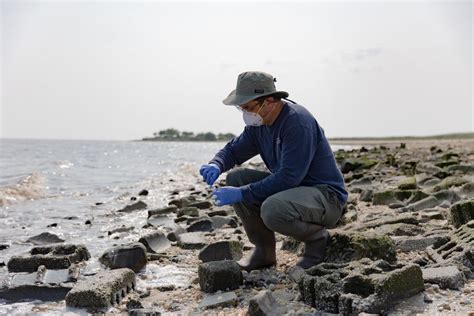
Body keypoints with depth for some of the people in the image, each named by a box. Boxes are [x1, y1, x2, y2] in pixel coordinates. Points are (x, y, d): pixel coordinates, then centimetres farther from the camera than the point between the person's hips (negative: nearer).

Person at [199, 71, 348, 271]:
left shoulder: (297, 122, -24)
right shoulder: (258, 122, 2)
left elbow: (289, 177, -30)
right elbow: (233, 149, 12)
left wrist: (242, 194, -29)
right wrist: (216, 165, -12)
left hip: (326, 195, -9)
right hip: (290, 188, 9)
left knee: (272, 210, -36)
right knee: (236, 178, -5)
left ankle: (318, 238, -4)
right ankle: (264, 251, 3)